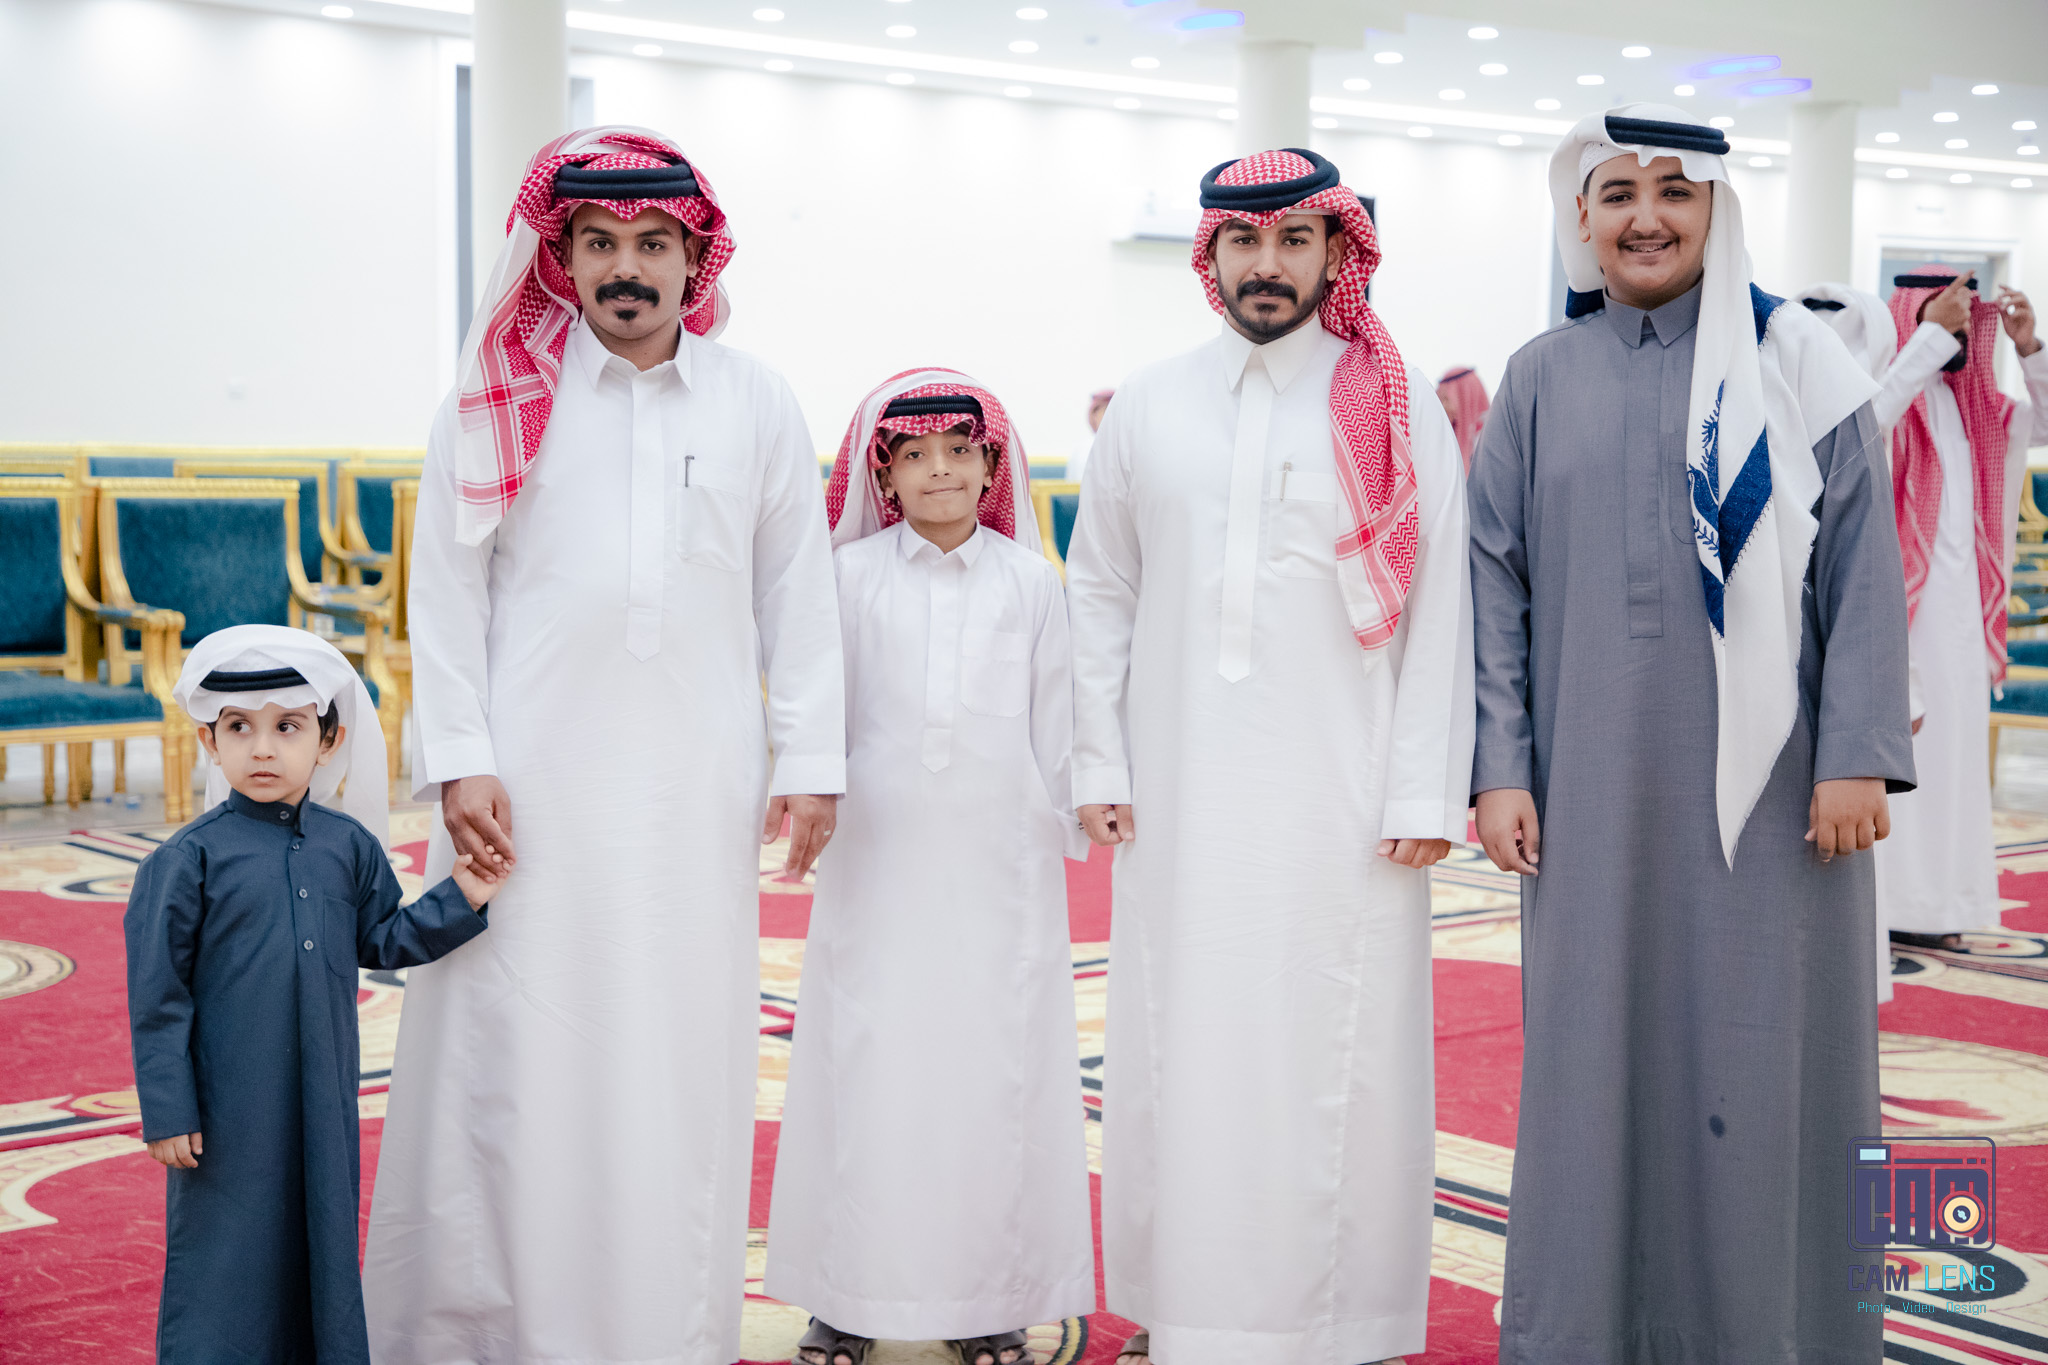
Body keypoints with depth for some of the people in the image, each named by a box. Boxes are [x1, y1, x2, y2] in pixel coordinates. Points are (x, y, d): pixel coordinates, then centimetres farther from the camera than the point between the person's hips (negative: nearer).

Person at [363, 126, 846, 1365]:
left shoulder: (757, 403, 8)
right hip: (534, 776, -1)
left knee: (685, 1055, 5)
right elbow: (448, 589, 2)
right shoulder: (501, 397, 3)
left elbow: (798, 597, 8)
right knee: (519, 1050, 0)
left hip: (696, 787, 2)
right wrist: (459, 758, -6)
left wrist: (809, 764, 5)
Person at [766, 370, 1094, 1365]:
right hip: (878, 853, 0)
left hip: (998, 858, 1)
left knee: (997, 1058, 3)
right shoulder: (852, 575, 2)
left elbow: (1051, 720, 9)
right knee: (866, 1058, 2)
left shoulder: (1030, 581, 4)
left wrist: (1062, 832, 9)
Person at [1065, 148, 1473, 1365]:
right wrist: (1099, 765, 3)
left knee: (1334, 1049, 1)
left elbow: (1438, 613, -2)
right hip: (1183, 796, 2)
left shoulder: (1401, 409, 1)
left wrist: (1426, 795, -8)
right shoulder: (1151, 407, 9)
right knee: (1179, 1046, 6)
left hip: (1342, 798, -2)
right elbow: (1100, 593, 10)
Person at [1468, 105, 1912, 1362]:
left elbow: (1861, 564, -1)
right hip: (1596, 781, 2)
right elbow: (1499, 583, 6)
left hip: (1765, 781, -2)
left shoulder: (1795, 364, 2)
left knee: (1766, 1046, 3)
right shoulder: (1540, 382, 8)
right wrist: (1502, 768, 0)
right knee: (1597, 1047, 7)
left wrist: (1859, 755, -8)